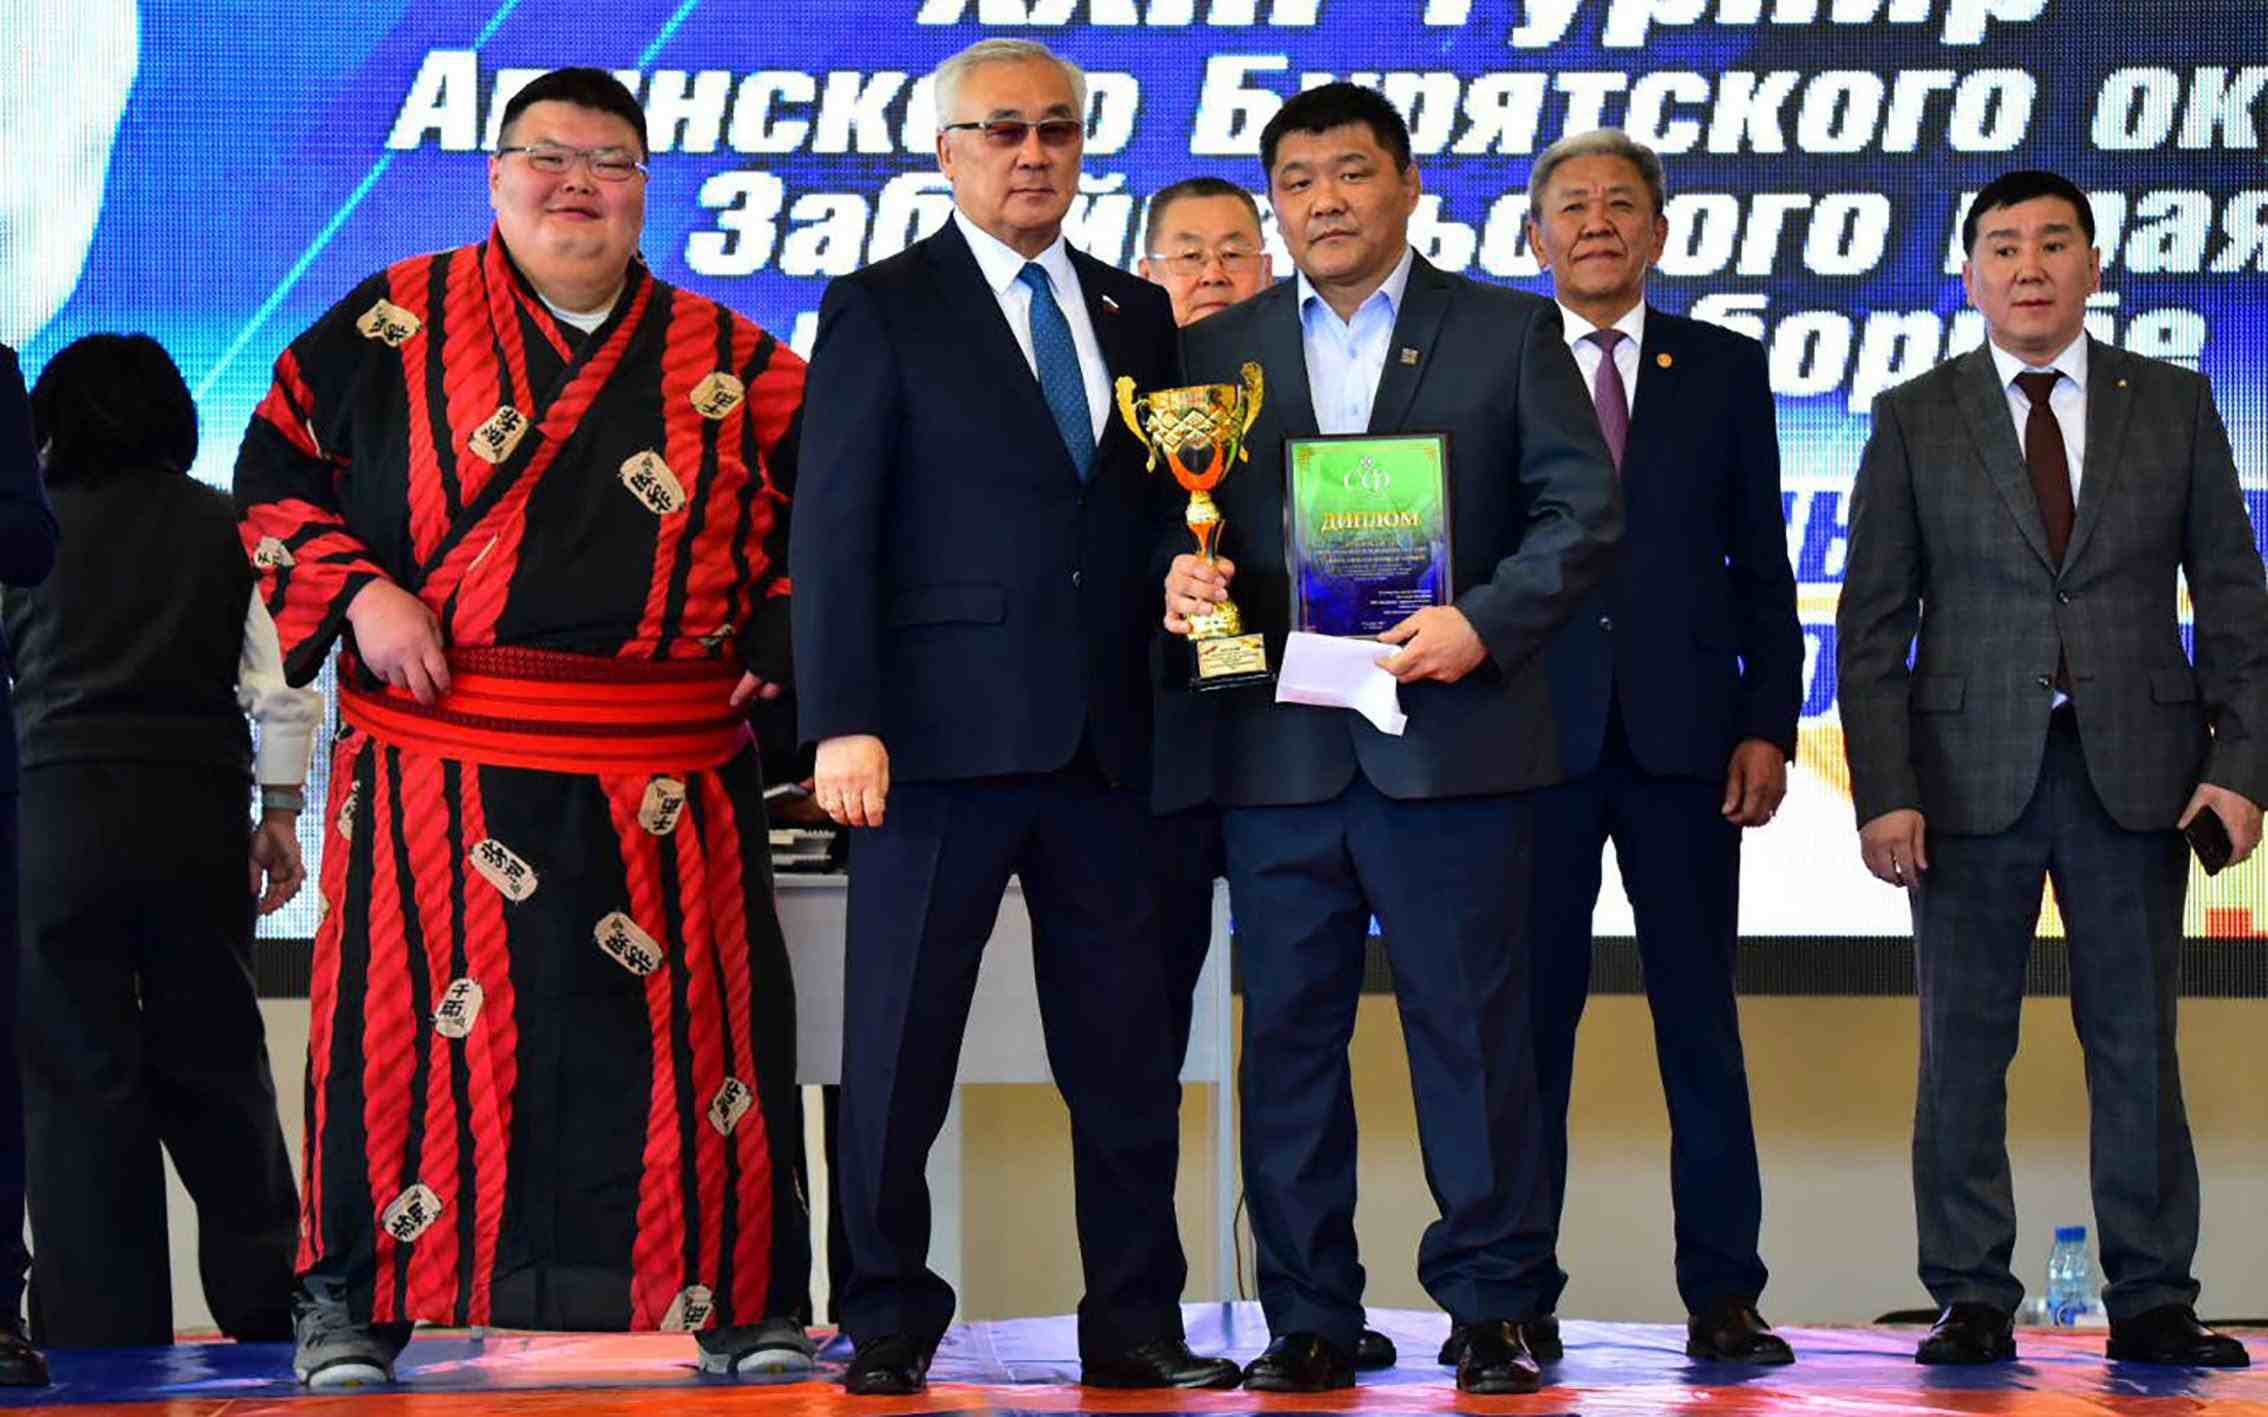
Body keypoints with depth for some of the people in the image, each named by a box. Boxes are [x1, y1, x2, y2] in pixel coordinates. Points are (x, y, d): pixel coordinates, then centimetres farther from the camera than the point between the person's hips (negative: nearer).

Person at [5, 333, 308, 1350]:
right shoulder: (228, 527, 8)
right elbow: (283, 681, 3)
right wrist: (281, 812, 10)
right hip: (198, 808, 2)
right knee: (216, 1061, 11)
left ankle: (103, 1326, -1)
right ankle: (264, 1298, 12)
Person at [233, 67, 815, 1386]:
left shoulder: (731, 365, 10)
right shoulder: (395, 326, 6)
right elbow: (275, 467, 7)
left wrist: (782, 639, 4)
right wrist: (353, 592, -6)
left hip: (668, 778, 1)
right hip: (438, 765, -1)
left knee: (699, 1021, 0)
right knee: (412, 1023, -1)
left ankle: (749, 1302, 11)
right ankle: (356, 1303, 10)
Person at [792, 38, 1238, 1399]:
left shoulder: (1139, 315, 15)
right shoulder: (882, 311, 1)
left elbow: (1159, 509, 17)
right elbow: (834, 530, -5)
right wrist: (844, 721, -13)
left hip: (1107, 742, 4)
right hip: (945, 728, -4)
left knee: (1131, 1055, 5)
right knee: (900, 1051, 1)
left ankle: (1136, 1328, 13)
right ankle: (889, 1324, 9)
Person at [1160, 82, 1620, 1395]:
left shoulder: (1509, 334, 7)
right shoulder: (1215, 351, 14)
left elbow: (1584, 508, 0)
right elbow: (1171, 522, 11)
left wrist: (1485, 621, -14)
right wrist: (1177, 581, -12)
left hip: (1450, 736, -2)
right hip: (1274, 745, 2)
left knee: (1472, 1026, -1)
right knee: (1290, 1031, 4)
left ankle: (1495, 1306, 7)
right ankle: (1309, 1319, 10)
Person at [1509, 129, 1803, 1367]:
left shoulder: (1725, 369, 11)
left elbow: (1759, 562, 9)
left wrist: (1767, 728, 0)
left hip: (1683, 738, 1)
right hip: (1535, 738, -1)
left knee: (1701, 1019, 3)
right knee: (1531, 1018, 1)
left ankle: (1722, 1296, 6)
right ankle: (1519, 1296, 7)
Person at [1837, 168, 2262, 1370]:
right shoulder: (1915, 420, 5)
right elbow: (1873, 623, 2)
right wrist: (1882, 792, -8)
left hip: (2135, 773, 1)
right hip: (1973, 773, 0)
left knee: (2137, 1043, 4)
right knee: (1963, 1047, 1)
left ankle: (2152, 1303, 9)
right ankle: (1973, 1302, 8)